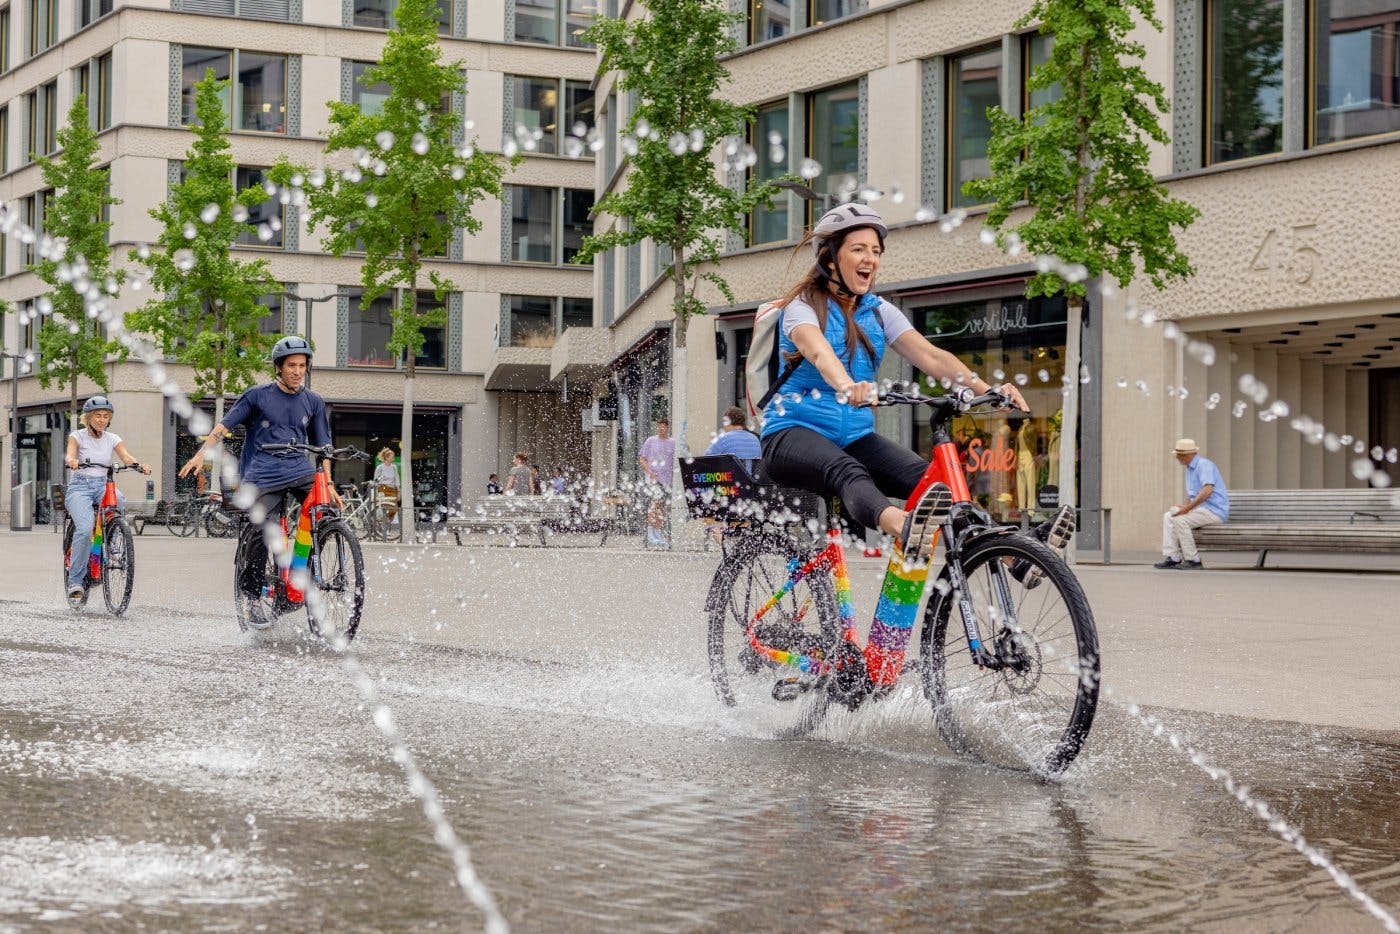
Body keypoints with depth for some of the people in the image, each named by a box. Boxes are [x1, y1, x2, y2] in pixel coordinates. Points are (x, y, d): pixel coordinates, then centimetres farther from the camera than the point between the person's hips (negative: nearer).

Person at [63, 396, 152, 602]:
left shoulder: (112, 439, 8)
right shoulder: (78, 436, 1)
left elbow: (126, 457, -8)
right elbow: (69, 454, -18)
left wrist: (140, 465, -31)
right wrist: (71, 461, -43)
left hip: (103, 485, 3)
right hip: (79, 486, -2)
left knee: (119, 500, -34)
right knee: (85, 529, -27)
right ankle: (75, 581, -16)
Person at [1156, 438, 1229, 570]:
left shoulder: (1204, 464, -14)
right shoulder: (1190, 468, 17)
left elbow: (1208, 490, -28)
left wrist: (1188, 507, -26)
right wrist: (1185, 506, 5)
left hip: (1215, 511, -10)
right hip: (1201, 509, 10)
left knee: (1180, 520, -25)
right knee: (1168, 516, 0)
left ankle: (1193, 560, -16)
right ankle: (1173, 558, -6)